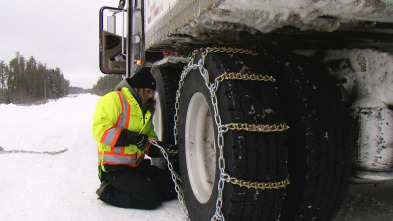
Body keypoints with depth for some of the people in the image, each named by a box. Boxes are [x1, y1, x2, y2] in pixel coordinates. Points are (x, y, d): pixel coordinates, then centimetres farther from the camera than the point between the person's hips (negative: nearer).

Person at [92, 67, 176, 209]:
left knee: (171, 188, -2)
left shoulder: (145, 109, 19)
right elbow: (100, 130, -20)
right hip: (115, 168, -9)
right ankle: (108, 192, -3)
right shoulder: (112, 100, -8)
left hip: (138, 165, 9)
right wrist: (132, 137, -26)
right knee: (152, 197, -21)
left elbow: (150, 138, 22)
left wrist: (160, 148, -1)